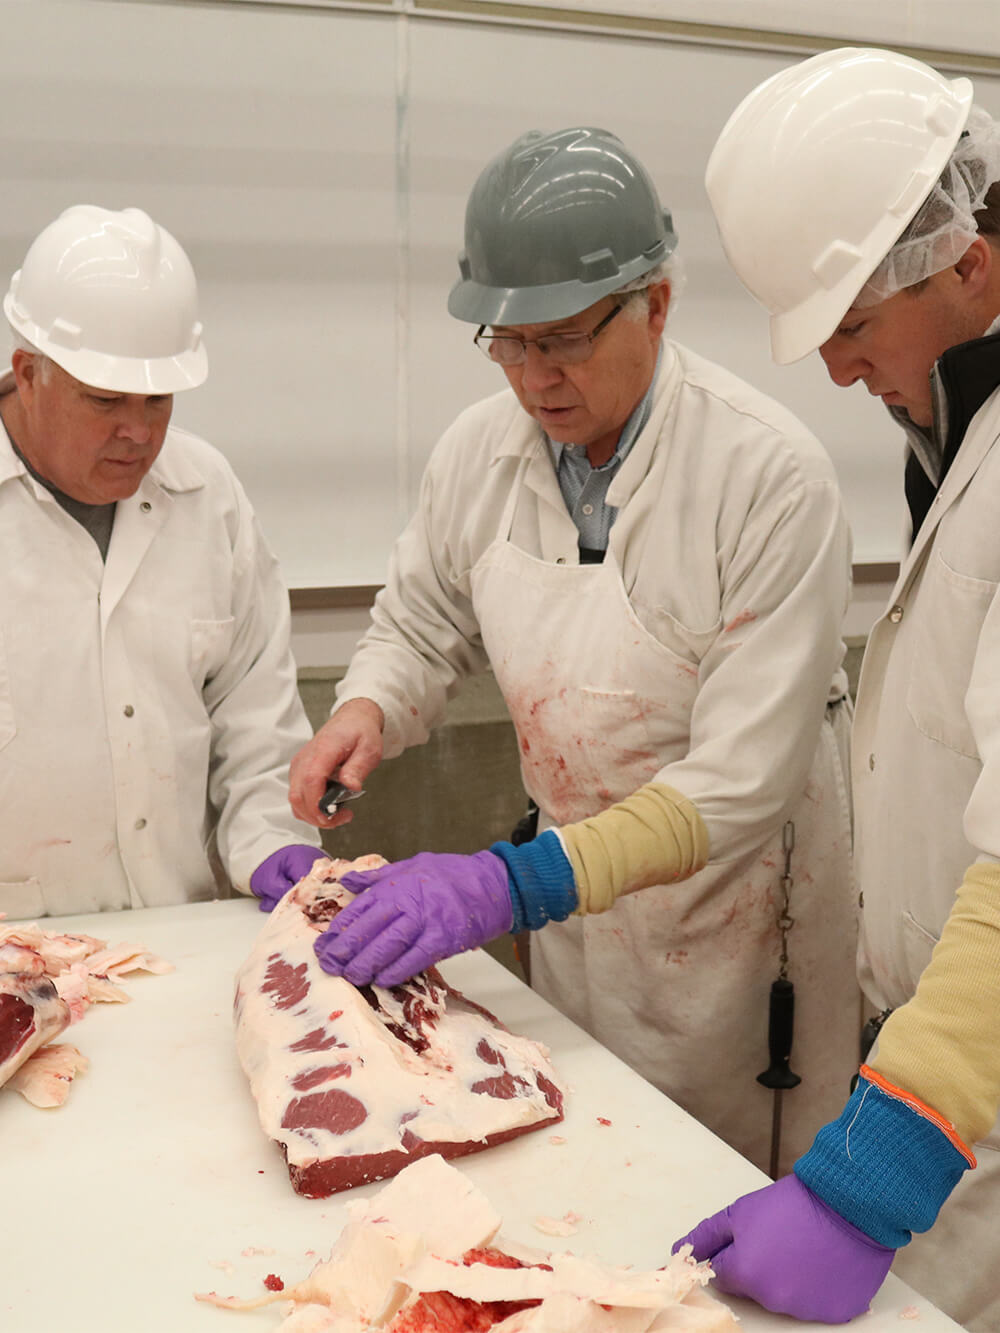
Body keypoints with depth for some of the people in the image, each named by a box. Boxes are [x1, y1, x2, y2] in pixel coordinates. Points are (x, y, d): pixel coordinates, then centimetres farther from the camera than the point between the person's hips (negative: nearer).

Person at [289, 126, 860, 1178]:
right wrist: (365, 710, -14)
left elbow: (742, 778, -26)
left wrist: (516, 883, -34)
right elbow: (420, 626, 10)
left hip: (736, 891, -4)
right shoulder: (481, 448, -7)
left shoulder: (770, 471, -23)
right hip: (575, 879, 5)